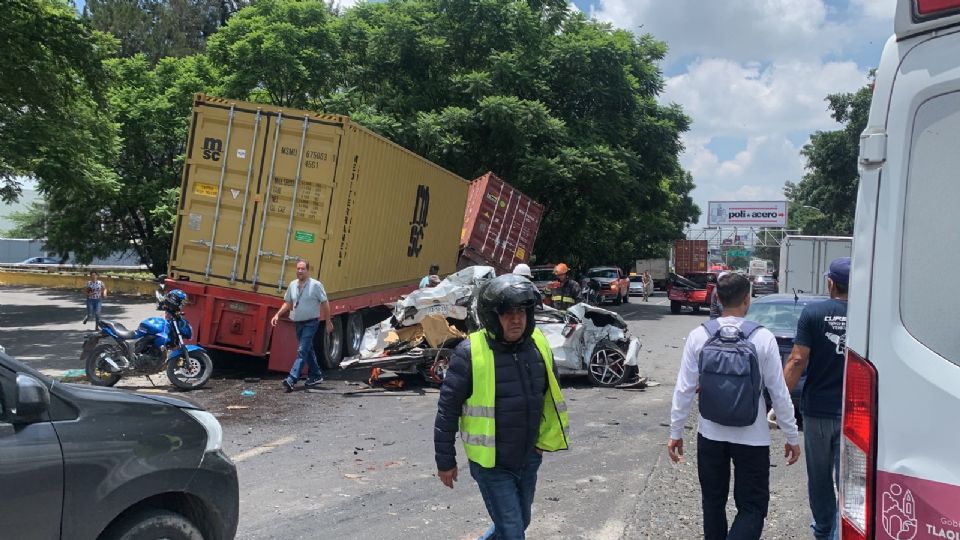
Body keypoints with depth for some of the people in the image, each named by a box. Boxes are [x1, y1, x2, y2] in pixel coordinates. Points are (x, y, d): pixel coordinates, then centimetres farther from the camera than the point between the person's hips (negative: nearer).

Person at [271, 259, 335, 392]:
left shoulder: (316, 285, -12)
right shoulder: (292, 285, 5)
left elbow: (325, 303, -8)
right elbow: (288, 303, 15)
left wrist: (328, 322, -8)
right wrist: (278, 315, 2)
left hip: (311, 323, -6)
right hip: (298, 323, 6)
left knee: (302, 351, -12)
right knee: (308, 351, 17)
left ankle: (292, 380, -18)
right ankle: (316, 376, 30)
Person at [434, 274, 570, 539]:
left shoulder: (539, 345, -3)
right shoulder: (469, 353, -20)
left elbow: (551, 394, 13)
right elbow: (447, 410, -13)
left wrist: (543, 441, 16)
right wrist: (445, 462, -8)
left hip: (528, 459, 6)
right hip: (491, 465, -6)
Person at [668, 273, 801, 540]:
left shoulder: (699, 336, -8)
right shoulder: (763, 338, -12)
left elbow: (684, 389, -6)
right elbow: (779, 392, -7)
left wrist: (675, 432, 5)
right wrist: (792, 437, 4)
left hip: (710, 435, 2)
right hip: (752, 438, -2)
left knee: (713, 502, 19)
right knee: (752, 507, 7)